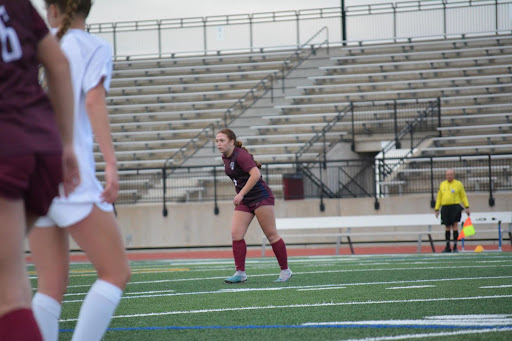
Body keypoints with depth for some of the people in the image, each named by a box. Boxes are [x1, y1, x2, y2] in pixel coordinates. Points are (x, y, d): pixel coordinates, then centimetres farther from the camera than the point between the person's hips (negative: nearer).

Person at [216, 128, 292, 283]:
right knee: (236, 234, -5)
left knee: (271, 235, -2)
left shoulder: (241, 155, -18)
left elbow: (255, 175, -29)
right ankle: (240, 273, -3)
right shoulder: (226, 158, 9)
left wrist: (241, 194, -28)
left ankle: (285, 271, 8)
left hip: (261, 197, -9)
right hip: (244, 201, 9)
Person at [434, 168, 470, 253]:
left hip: (455, 207, -3)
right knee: (447, 227, 6)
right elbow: (439, 198, 17)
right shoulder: (442, 184, 14)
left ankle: (455, 246, -5)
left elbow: (463, 196, 5)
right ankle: (447, 247, 12)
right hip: (445, 207, 3)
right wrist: (437, 209, 12)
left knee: (455, 226, -8)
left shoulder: (458, 184, 5)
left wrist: (467, 207, -6)